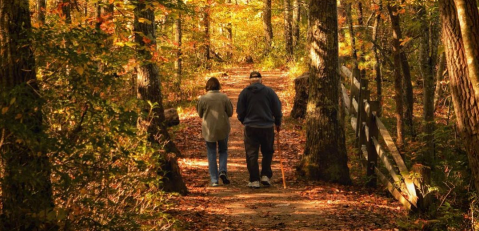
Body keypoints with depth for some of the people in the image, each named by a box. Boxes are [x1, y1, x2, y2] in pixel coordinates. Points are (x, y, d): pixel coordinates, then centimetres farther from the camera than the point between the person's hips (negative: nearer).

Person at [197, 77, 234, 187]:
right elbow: (230, 112, 0)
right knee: (223, 151, 19)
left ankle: (214, 180, 4)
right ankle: (223, 171, -3)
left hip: (209, 129, -1)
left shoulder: (203, 98, -8)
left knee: (211, 154, 8)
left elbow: (200, 114, 3)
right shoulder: (224, 97, -6)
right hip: (223, 128, 1)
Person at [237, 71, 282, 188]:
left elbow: (240, 111, 4)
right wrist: (278, 123, 18)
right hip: (267, 127, 1)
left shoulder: (244, 92, 1)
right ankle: (266, 176, 8)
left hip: (250, 127, 0)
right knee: (267, 152, 17)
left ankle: (254, 180, 1)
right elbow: (277, 109, 2)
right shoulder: (269, 91, 0)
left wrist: (244, 121, 24)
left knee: (252, 154, 3)